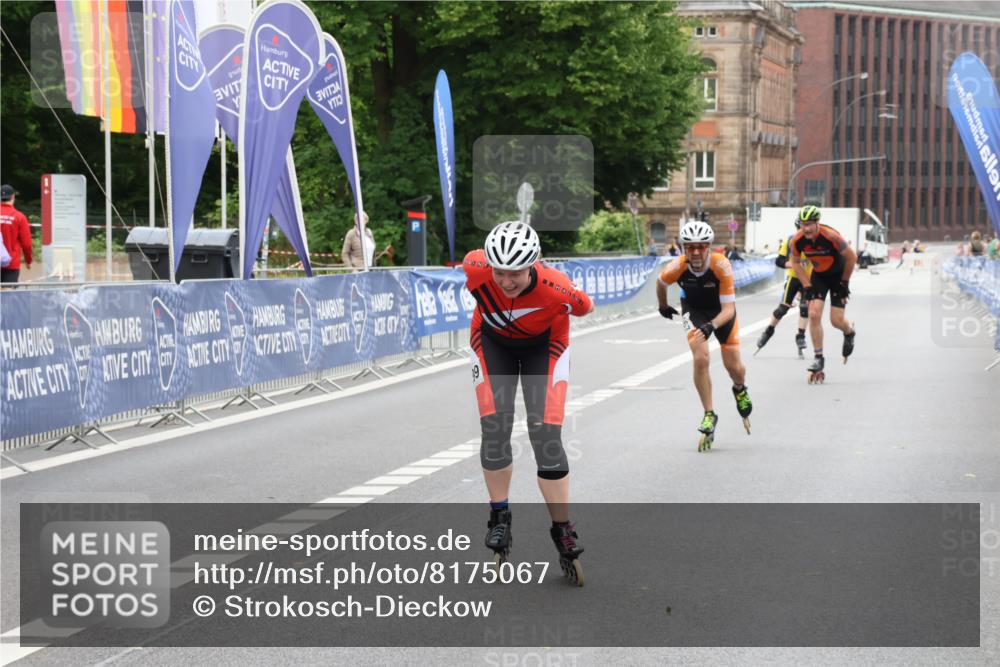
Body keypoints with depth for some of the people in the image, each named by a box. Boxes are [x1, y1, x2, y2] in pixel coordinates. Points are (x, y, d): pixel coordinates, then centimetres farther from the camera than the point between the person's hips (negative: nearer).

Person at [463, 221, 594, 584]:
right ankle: (499, 517, 10)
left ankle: (563, 531, 2)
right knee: (494, 428, -12)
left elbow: (584, 306, -16)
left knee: (546, 435, -11)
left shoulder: (556, 288, -40)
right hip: (493, 340, 2)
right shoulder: (476, 268, -35)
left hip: (543, 344, -2)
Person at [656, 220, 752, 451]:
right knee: (701, 359, -21)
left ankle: (740, 390, 39)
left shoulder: (721, 266, -35)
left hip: (721, 310, 0)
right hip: (693, 309, 0)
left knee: (733, 365, 1)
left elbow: (728, 308, -34)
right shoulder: (677, 267, -30)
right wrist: (663, 307, 13)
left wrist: (711, 326, -52)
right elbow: (661, 283, -4)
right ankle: (709, 415, -7)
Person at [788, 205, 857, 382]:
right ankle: (818, 358, -4)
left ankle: (849, 333, 31)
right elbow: (795, 262, 0)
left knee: (836, 320, -7)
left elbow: (851, 257, -18)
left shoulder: (831, 236, -31)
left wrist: (844, 282, -9)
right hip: (818, 276, 3)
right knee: (814, 315, -13)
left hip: (838, 275, -3)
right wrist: (807, 286, -7)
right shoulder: (797, 240, -19)